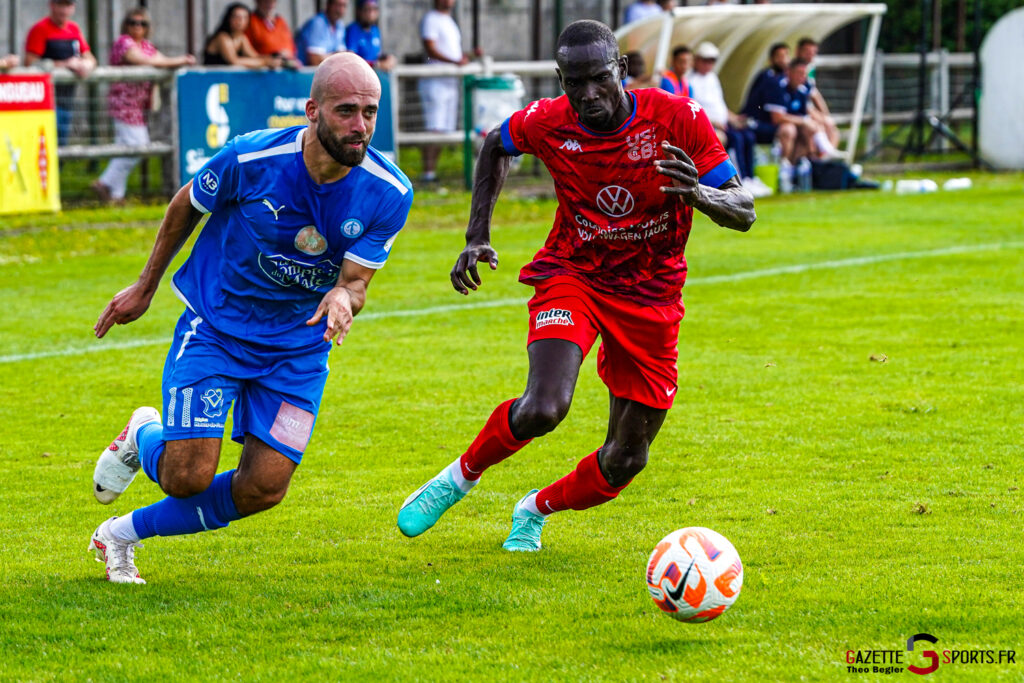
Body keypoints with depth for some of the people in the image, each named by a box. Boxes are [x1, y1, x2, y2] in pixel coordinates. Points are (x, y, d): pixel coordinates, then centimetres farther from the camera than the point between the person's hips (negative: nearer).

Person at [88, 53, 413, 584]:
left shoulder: (388, 193, -17)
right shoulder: (250, 159, -22)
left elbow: (356, 281, -11)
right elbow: (187, 205, -1)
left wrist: (343, 297, -37)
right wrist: (145, 287, 10)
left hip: (299, 344, 3)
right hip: (216, 326, -3)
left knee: (263, 489, -5)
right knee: (188, 477, -14)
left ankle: (124, 532, 19)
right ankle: (144, 438, 25)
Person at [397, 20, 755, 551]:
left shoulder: (677, 119, -18)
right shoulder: (547, 124, -14)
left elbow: (743, 212, -16)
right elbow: (495, 145, 11)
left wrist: (701, 195, -39)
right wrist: (477, 237, 3)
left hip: (650, 298, 1)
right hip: (572, 275, -1)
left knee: (626, 460, 3)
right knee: (543, 408, -29)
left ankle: (536, 510, 34)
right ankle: (462, 477, 1)